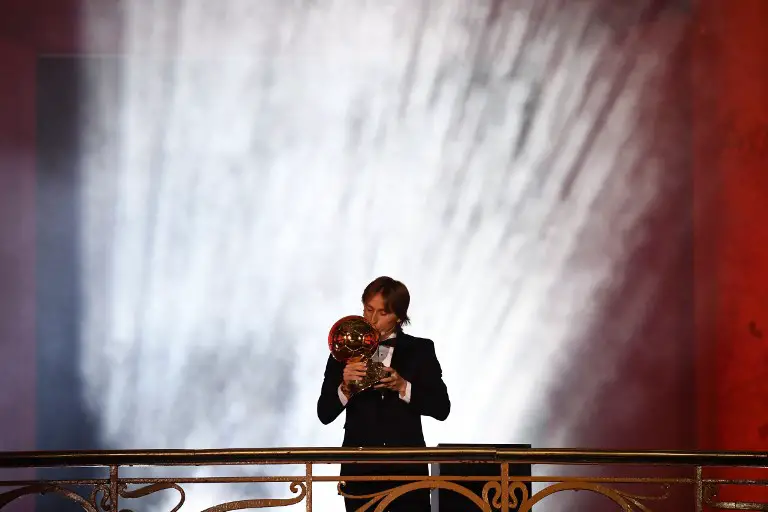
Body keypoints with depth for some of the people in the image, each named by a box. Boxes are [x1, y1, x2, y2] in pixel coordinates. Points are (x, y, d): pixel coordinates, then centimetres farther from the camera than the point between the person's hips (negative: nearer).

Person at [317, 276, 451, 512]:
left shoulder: (419, 350, 4)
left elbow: (441, 409, -2)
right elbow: (324, 414, 0)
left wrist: (403, 388, -15)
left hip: (407, 467, 0)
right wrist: (345, 387, -18)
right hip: (359, 468, 0)